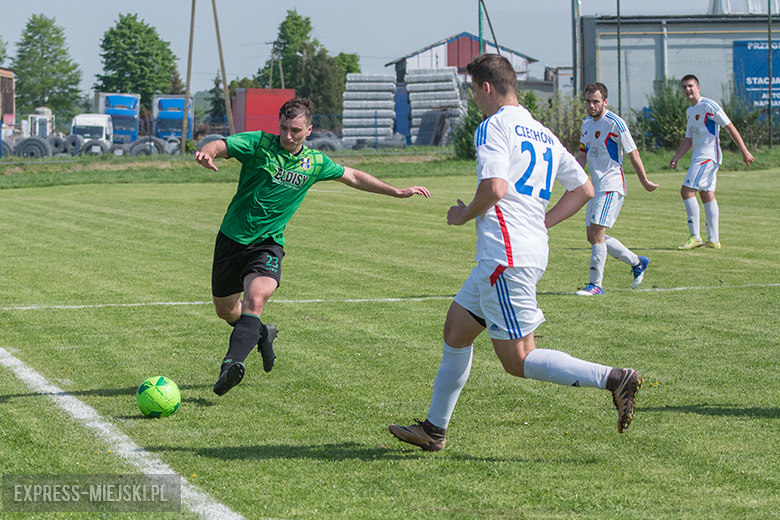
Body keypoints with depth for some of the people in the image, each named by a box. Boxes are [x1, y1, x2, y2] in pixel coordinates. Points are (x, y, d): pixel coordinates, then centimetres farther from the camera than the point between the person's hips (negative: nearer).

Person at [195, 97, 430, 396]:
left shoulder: (315, 163, 4)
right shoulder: (259, 144, -7)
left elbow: (353, 177, 20)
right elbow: (220, 146, -21)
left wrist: (398, 192, 21)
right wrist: (207, 153, -46)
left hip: (267, 244, 0)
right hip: (232, 237, 0)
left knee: (255, 298, -28)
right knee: (225, 310, 13)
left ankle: (232, 363, -40)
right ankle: (262, 334, 44)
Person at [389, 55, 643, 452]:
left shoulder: (494, 126, -9)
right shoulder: (543, 134, 17)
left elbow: (494, 187, -23)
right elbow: (584, 189, 19)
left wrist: (463, 215, -4)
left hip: (506, 255, -10)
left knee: (518, 361, -7)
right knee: (456, 330, 19)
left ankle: (614, 379, -17)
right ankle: (434, 428, 25)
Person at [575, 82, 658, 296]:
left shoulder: (615, 123, -14)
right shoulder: (587, 124, 12)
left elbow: (633, 153, -8)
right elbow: (583, 153, 20)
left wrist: (645, 181, -2)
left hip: (611, 186, -9)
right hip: (596, 186, 9)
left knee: (597, 232, -15)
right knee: (593, 236, 9)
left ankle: (596, 284, -11)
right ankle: (637, 262, 24)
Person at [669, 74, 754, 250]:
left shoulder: (709, 106, -11)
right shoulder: (690, 111, 17)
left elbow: (730, 128, -10)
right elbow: (688, 139, 22)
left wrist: (744, 151, -11)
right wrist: (676, 158, 9)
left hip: (708, 156, -9)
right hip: (699, 157, 9)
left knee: (687, 190, -15)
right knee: (707, 195, 7)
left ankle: (695, 237, -14)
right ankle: (713, 240, 8)